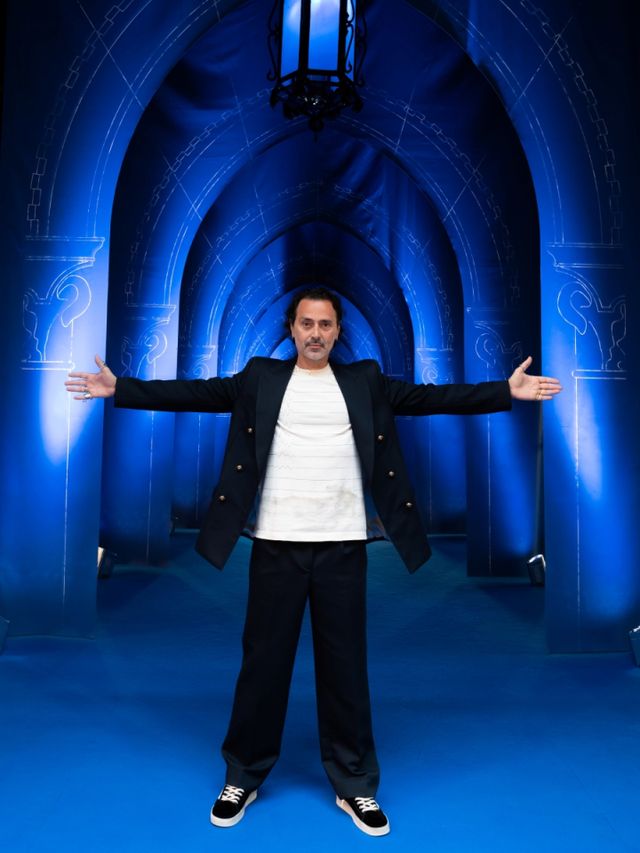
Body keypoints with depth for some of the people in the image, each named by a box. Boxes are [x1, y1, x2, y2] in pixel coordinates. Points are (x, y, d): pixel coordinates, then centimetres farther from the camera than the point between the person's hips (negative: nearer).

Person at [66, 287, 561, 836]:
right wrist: (119, 389, -4)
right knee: (263, 661, 11)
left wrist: (507, 391, -5)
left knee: (345, 665, 10)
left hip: (342, 545, 1)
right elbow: (197, 393, 2)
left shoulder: (365, 382, 7)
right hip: (276, 544, 0)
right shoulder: (261, 378, 6)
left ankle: (355, 786, 27)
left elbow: (432, 398, 2)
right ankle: (243, 778, 30)